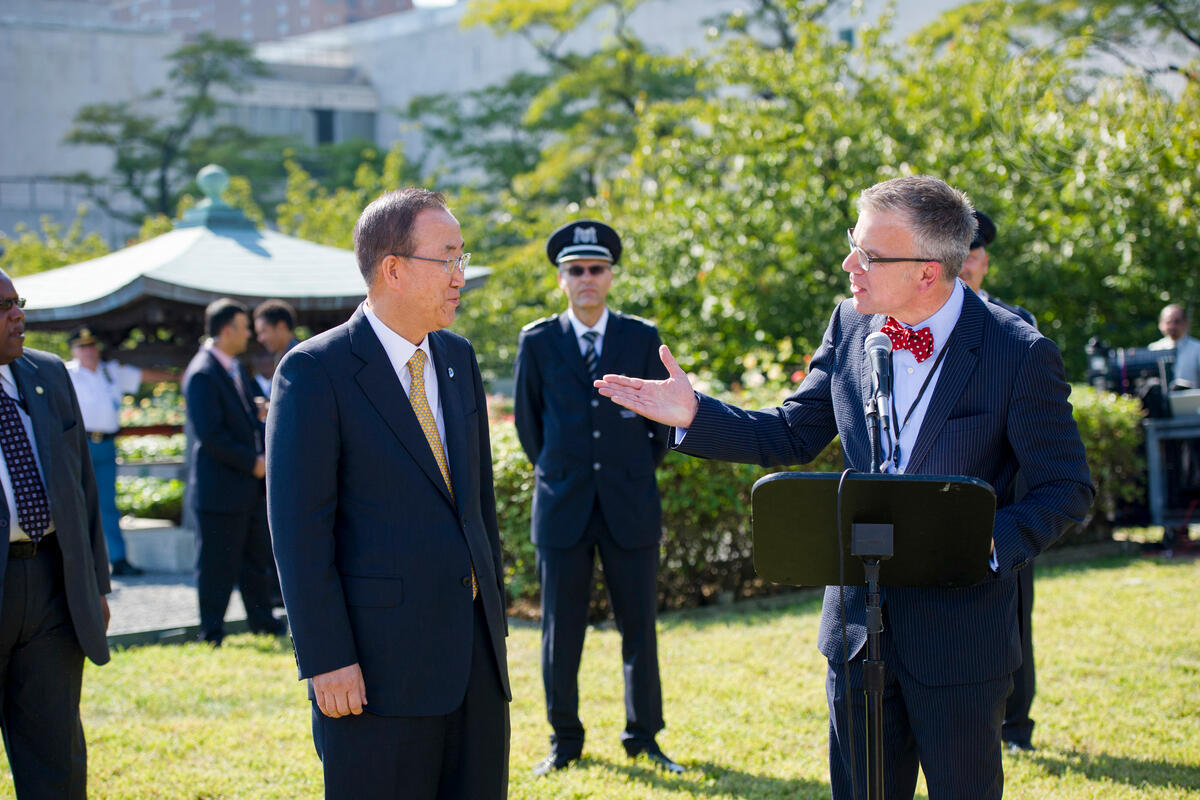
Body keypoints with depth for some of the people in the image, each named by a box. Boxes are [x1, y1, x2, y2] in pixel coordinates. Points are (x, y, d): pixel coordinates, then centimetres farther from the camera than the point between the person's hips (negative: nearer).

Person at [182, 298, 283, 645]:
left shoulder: (237, 369, 13)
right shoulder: (202, 375, -17)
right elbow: (210, 435, -22)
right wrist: (251, 462, -17)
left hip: (249, 485, 9)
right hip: (220, 489, -9)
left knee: (257, 556, 17)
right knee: (217, 563, 1)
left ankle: (262, 619, 28)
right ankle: (212, 630, 11)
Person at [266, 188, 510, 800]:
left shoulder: (458, 359, 12)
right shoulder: (314, 371, -10)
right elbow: (299, 529, -13)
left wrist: (495, 619, 16)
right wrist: (327, 661, -16)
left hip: (475, 656, 7)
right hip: (378, 665, -6)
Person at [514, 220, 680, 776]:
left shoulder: (642, 339, 4)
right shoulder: (537, 342, 3)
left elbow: (666, 416, 13)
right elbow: (527, 418, 13)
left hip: (630, 505, 0)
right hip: (562, 506, 0)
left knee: (640, 626, 4)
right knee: (561, 631, 3)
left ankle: (643, 739, 16)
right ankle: (564, 741, 15)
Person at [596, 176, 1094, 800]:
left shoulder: (1021, 354, -14)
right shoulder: (850, 326, 1)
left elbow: (1066, 488, -9)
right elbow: (792, 438, 10)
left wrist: (992, 542, -26)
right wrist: (694, 415, -3)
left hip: (960, 634, -4)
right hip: (859, 621, 4)